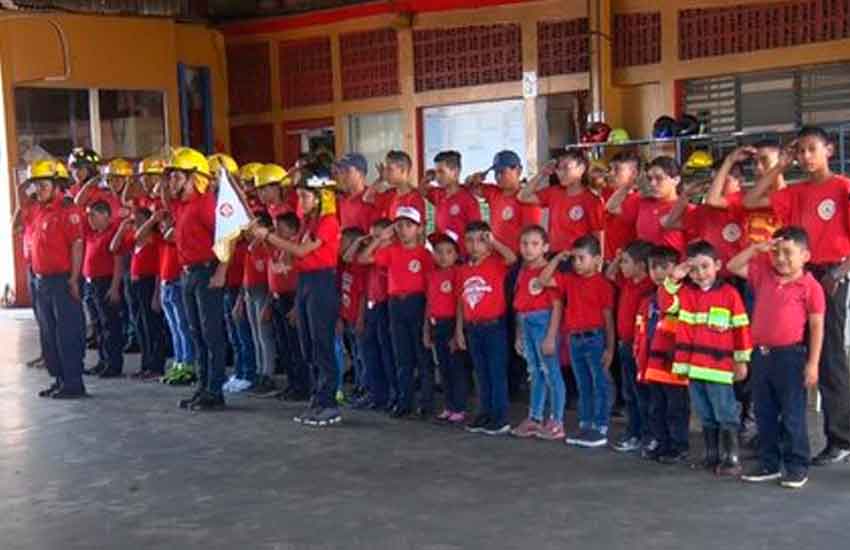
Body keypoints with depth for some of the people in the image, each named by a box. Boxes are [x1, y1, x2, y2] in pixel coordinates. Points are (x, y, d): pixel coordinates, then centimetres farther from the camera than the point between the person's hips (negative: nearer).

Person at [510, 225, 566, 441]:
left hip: (544, 322, -7)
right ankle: (534, 419, 23)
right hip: (526, 324, 7)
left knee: (551, 372, 0)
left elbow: (557, 306, -14)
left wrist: (551, 336, -17)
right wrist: (519, 334, 14)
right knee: (535, 373, 15)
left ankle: (556, 421, 7)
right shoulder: (523, 272, 11)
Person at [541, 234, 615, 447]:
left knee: (600, 385, 1)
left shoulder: (602, 284, -10)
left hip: (595, 338, -6)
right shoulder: (570, 279, 7)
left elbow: (608, 318, -10)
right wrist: (557, 258, 0)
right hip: (575, 339, 6)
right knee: (583, 386, 14)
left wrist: (610, 347, -11)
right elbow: (544, 280, 8)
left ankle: (601, 428, 6)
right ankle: (585, 426, 23)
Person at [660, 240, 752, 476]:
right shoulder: (685, 292, 7)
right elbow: (666, 304, -1)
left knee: (726, 417, -1)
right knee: (706, 417, 14)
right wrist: (673, 280, -10)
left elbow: (741, 328, -3)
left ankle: (731, 459, 3)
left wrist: (741, 360, -3)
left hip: (719, 366, -5)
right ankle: (712, 456, 23)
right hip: (693, 366, 5)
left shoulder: (729, 293, -5)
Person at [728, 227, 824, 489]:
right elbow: (733, 266, 12)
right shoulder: (764, 274, 7)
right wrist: (756, 249, -1)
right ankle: (769, 463, 22)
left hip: (791, 355, -6)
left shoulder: (811, 286, -9)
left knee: (792, 414, 1)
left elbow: (817, 327, -8)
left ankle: (797, 466, 12)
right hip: (761, 353, 6)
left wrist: (812, 363, -11)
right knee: (764, 413, 12)